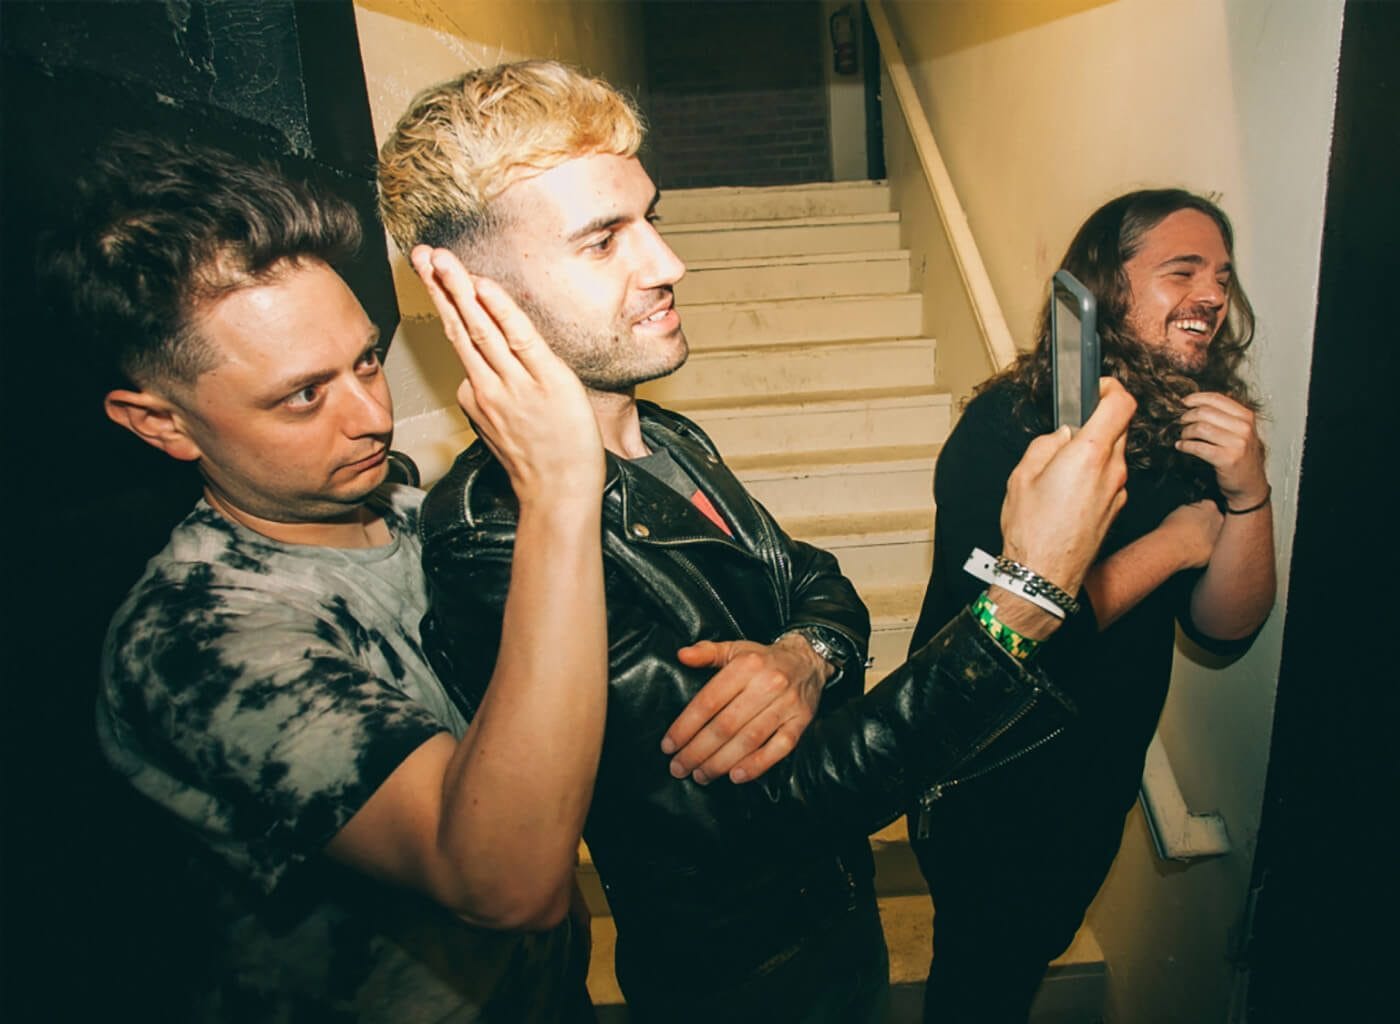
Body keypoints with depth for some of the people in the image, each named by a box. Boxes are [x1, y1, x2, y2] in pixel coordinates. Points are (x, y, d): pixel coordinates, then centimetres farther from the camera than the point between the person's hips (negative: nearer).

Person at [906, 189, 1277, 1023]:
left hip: (1100, 788, 6)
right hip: (991, 793, -6)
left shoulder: (1194, 431, -5)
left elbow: (1227, 628, -6)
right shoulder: (1010, 428, -26)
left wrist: (1247, 490, -22)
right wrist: (1170, 545, -22)